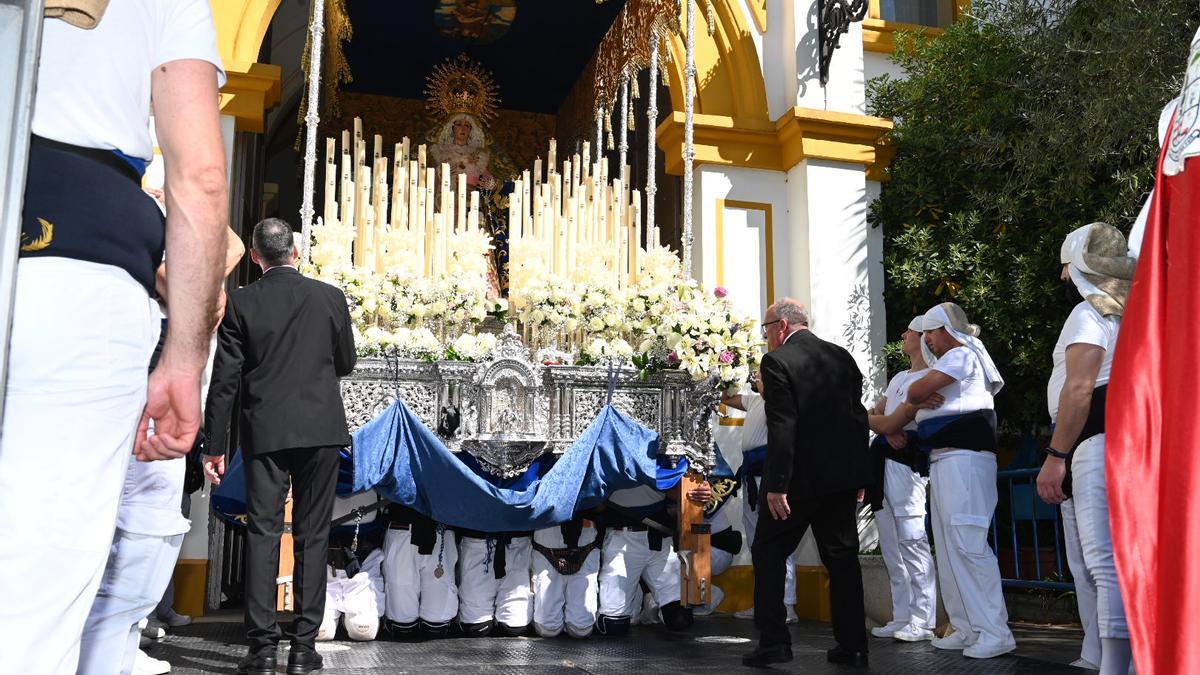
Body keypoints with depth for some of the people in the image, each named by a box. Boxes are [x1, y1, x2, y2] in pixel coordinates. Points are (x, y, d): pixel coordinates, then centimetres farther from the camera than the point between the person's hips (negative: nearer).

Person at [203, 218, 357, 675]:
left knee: (262, 533, 3)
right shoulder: (330, 297, 1)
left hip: (265, 431, 0)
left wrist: (215, 445, 2)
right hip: (322, 430, 1)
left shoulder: (240, 303, -1)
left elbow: (225, 379, -2)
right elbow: (346, 363, 12)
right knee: (312, 535, 6)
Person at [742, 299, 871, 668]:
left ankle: (773, 642, 6)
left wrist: (777, 484, -17)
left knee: (768, 555, 7)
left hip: (799, 478, -6)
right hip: (842, 475, 6)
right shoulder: (842, 357, 9)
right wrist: (860, 476, 17)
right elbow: (859, 416, 11)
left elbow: (781, 427, -18)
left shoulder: (777, 362, -11)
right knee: (842, 558, 12)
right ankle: (853, 645, 15)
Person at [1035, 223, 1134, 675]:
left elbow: (1080, 388, -18)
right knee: (1090, 563, 13)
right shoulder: (1130, 313, 23)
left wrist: (1054, 457, -18)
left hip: (1098, 441, -11)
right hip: (1123, 433, 11)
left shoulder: (1090, 312, -7)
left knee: (1106, 565, -14)